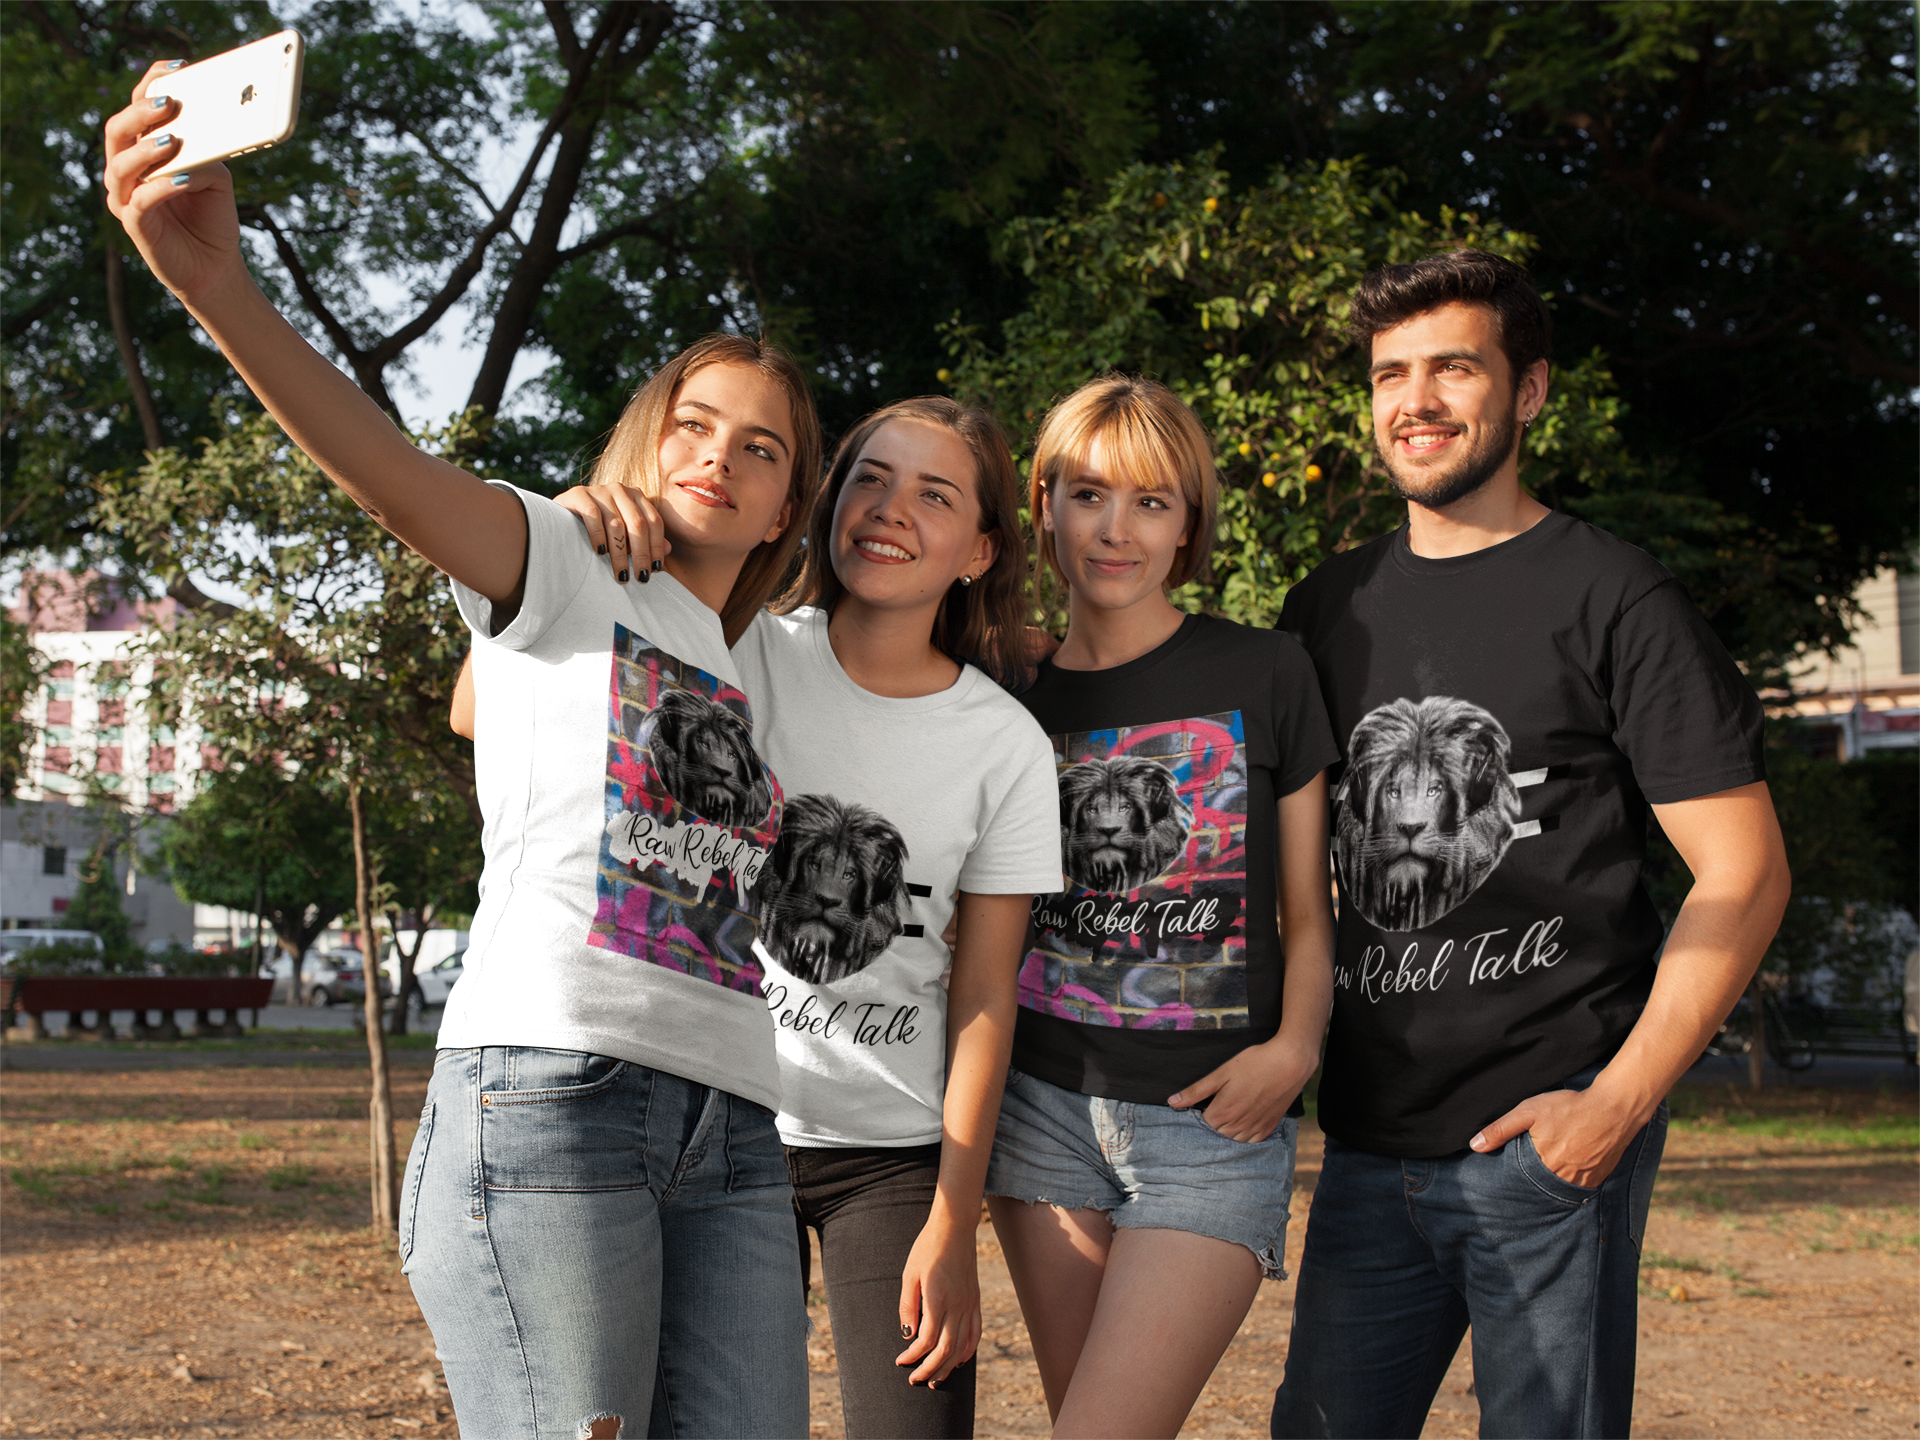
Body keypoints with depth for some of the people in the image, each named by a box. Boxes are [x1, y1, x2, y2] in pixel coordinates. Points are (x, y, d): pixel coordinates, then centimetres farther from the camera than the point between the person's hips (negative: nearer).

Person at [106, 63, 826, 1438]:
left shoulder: (757, 680, 27)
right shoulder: (564, 569, 8)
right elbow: (397, 474, -12)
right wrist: (218, 287, -29)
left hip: (732, 1126, 6)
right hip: (548, 1085, -6)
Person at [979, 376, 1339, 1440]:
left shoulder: (1263, 677, 0)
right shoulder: (1015, 702, 7)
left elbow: (1307, 908, 4)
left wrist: (1294, 1045, -12)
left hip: (1213, 1121, -3)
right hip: (1046, 1102, 3)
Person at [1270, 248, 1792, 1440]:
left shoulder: (1613, 600, -4)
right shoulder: (1330, 608, 12)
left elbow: (1744, 875, -7)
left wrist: (1619, 1101, -14)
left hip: (1547, 1141, -5)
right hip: (1368, 1145, 5)